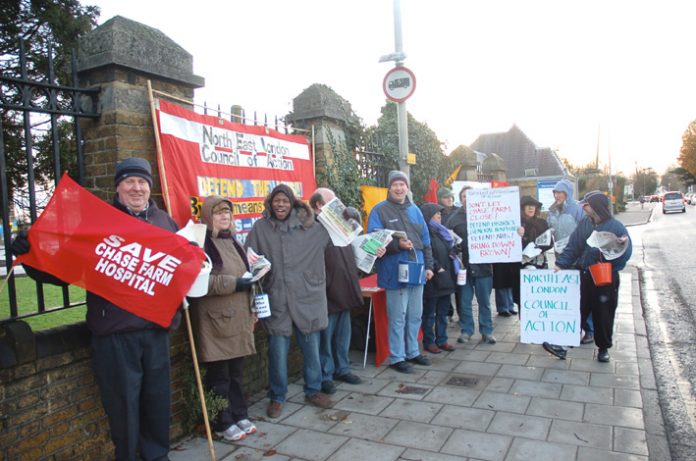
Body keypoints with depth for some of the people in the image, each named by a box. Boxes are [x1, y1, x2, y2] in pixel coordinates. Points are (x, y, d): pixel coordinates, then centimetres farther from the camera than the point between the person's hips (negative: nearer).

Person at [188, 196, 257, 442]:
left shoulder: (232, 241, 16)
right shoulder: (202, 243, -10)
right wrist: (234, 283, -22)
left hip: (238, 317, 7)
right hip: (215, 319, -7)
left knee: (236, 371, 15)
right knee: (219, 375, 3)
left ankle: (239, 416, 28)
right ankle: (222, 423, 17)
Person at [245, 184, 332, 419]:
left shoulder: (310, 226, 3)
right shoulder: (260, 228, 0)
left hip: (307, 296, 1)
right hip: (276, 299, -1)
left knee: (311, 347, 12)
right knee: (278, 351, 6)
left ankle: (313, 390, 33)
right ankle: (277, 397, 27)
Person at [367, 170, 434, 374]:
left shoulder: (414, 209, 14)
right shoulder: (379, 210, -6)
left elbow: (425, 240, 17)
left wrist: (428, 265, 13)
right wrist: (397, 244, -26)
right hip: (396, 272, -6)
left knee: (415, 316, 16)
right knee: (398, 318, 1)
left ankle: (412, 351, 32)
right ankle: (396, 357, 15)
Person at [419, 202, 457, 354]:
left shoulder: (440, 231, 16)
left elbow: (450, 250, 23)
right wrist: (437, 268, -18)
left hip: (446, 278, 8)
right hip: (433, 280, -8)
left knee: (443, 312, 14)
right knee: (429, 313, 3)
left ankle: (441, 340, 23)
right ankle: (428, 342, 13)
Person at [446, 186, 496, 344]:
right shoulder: (454, 219, 3)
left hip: (482, 265, 0)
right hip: (464, 265, 0)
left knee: (484, 301, 9)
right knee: (464, 301, 8)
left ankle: (487, 331, 20)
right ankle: (466, 331, 20)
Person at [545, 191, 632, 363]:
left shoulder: (616, 226, -8)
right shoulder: (584, 224, 3)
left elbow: (626, 252, -9)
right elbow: (572, 247, 2)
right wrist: (560, 264, -8)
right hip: (584, 276, 3)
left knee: (604, 314, 10)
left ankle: (603, 347, 29)